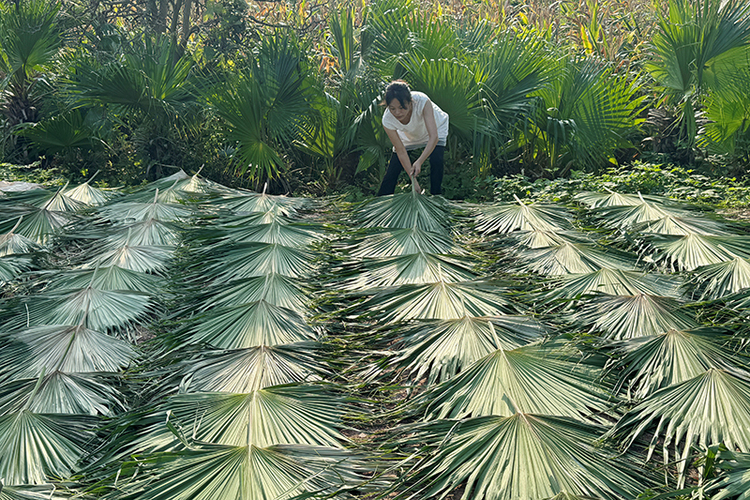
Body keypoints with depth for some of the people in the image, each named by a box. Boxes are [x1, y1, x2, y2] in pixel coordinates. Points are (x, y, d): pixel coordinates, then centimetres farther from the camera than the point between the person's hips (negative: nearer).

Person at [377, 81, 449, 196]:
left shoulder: (422, 102, -43)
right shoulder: (387, 120, -34)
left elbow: (434, 137, -44)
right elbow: (401, 152, -26)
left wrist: (419, 162, -57)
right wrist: (414, 181, -30)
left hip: (436, 127, -1)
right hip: (408, 136, 1)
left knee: (436, 161, -24)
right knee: (392, 170, -5)